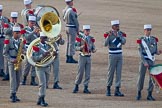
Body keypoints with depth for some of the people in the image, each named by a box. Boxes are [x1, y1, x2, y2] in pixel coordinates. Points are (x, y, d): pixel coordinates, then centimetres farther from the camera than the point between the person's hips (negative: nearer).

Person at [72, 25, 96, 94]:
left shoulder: (91, 39, 8)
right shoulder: (80, 38, -3)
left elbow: (93, 48, 12)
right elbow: (75, 47, -5)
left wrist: (94, 50, -10)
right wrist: (80, 47, -24)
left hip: (89, 57, 4)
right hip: (82, 56, -4)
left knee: (88, 74, 3)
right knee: (80, 72, -3)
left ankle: (86, 88, 8)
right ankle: (76, 87, 10)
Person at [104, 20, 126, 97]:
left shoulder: (121, 34, 7)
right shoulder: (109, 34, -6)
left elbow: (123, 42, -9)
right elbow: (105, 44, -18)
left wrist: (117, 35, -19)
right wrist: (109, 35, -29)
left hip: (120, 56, 4)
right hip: (112, 56, -4)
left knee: (119, 72, 1)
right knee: (111, 72, 1)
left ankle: (117, 90, 2)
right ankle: (108, 89, 14)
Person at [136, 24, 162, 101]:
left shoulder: (154, 39, 5)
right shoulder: (141, 40, -5)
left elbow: (155, 50, 12)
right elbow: (140, 52, -9)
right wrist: (144, 62, -17)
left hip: (152, 61, 3)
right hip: (144, 60, -3)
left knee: (152, 77, -1)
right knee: (141, 77, -1)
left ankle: (149, 95, 5)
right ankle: (139, 93, 13)